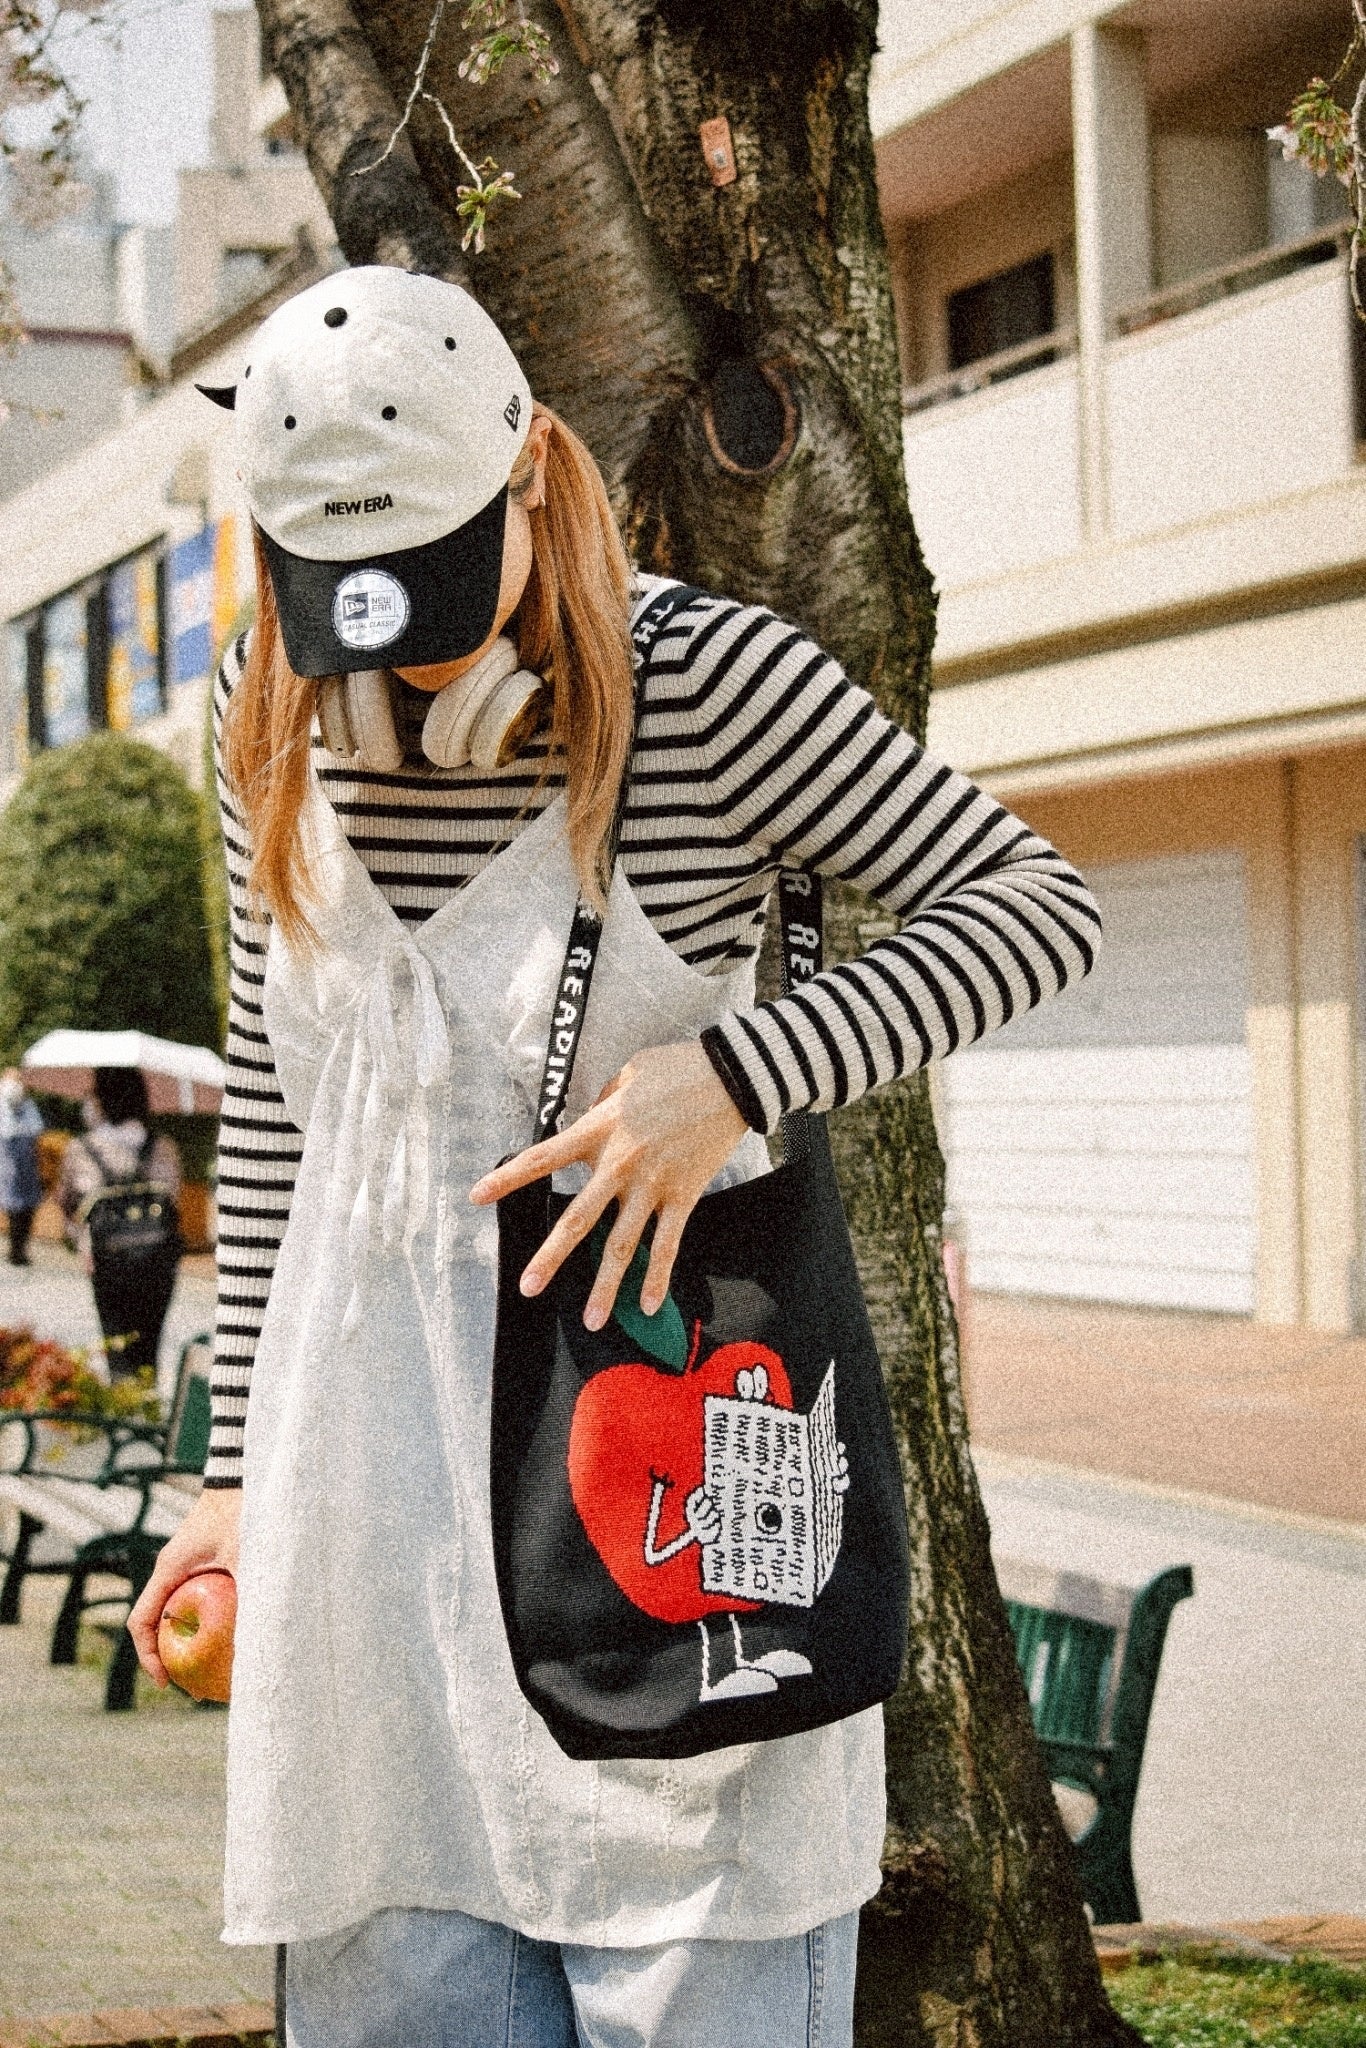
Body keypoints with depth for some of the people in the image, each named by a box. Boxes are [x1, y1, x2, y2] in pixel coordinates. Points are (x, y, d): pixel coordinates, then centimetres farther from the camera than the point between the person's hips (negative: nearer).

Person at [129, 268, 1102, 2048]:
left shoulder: (709, 681, -10)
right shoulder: (274, 720, 5)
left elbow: (1038, 902, -7)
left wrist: (738, 1073, -21)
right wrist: (241, 1463, 14)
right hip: (376, 1479, 4)